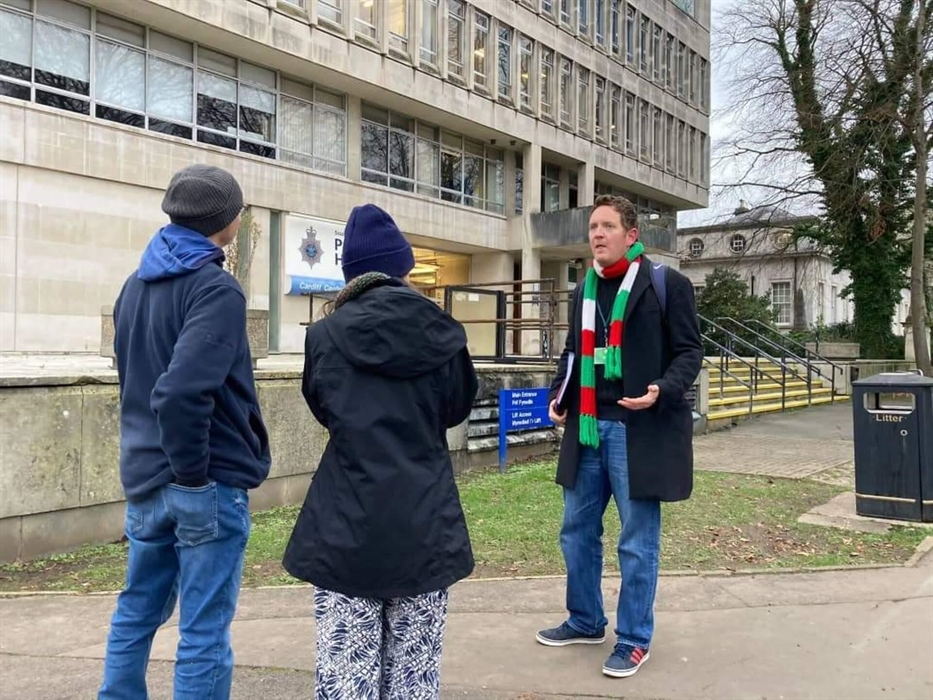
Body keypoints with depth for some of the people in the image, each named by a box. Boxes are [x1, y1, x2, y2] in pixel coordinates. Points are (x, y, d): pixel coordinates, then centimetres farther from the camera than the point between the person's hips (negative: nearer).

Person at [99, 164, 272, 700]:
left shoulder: (136, 285, 10)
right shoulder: (217, 290, -16)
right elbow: (181, 392, -29)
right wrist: (196, 476, -19)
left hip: (144, 479, 8)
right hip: (209, 485, -8)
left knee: (137, 611, 20)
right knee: (205, 631, 3)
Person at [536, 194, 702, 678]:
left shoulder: (667, 284, -4)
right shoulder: (585, 290, 15)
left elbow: (689, 351, -5)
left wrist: (663, 390, -23)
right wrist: (559, 395, 5)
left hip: (640, 430, -6)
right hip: (588, 426, 7)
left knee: (638, 539, 3)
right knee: (577, 530, 15)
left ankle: (634, 639, 19)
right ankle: (585, 621, 33)